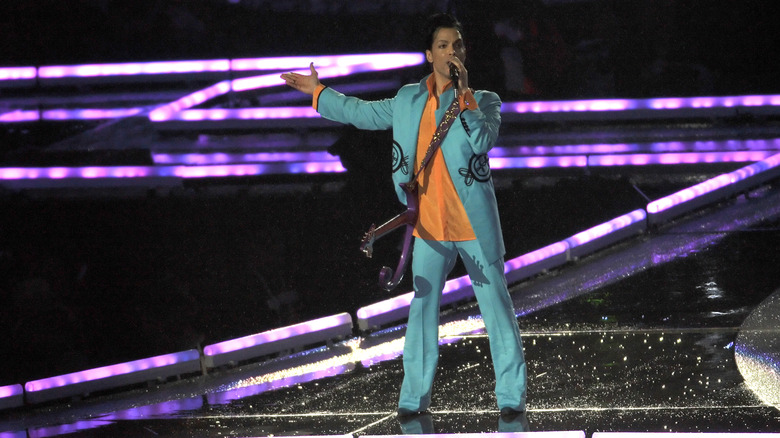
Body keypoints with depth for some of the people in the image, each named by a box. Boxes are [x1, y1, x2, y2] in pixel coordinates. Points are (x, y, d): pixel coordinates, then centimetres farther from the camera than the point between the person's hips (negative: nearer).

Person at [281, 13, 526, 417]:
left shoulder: (483, 102, 1)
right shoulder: (409, 100, 11)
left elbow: (483, 141, -18)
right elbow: (366, 113, 24)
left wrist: (463, 93, -20)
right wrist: (318, 93, 28)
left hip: (475, 226, -3)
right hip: (430, 228, 3)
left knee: (496, 307, -2)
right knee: (422, 310, 4)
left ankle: (511, 396, 4)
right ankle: (413, 398, 9)